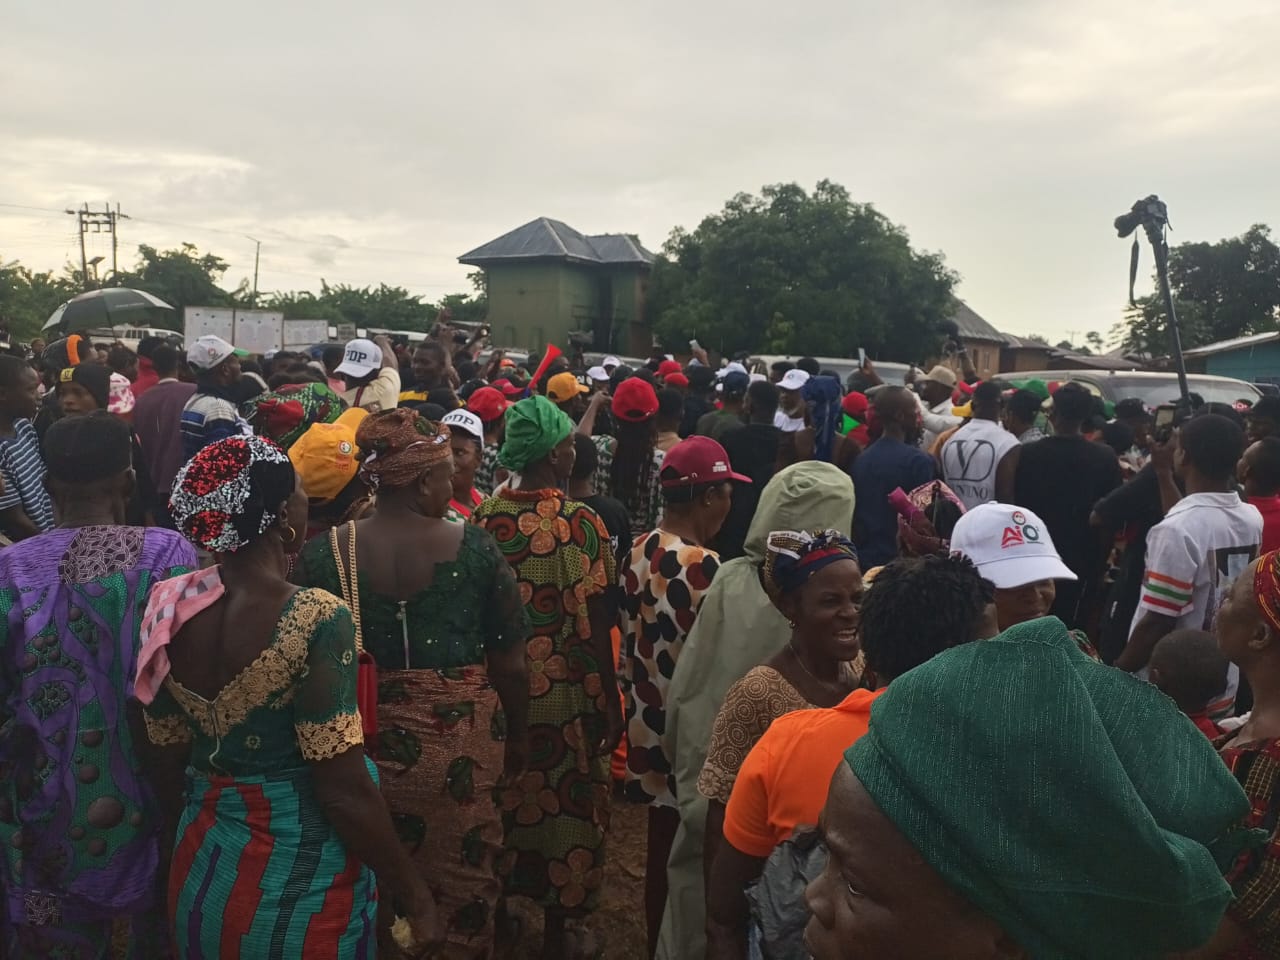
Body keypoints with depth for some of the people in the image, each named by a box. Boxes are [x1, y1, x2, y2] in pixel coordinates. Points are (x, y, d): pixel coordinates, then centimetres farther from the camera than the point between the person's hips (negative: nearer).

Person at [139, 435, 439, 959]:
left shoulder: (170, 606, -6)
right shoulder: (317, 619, -24)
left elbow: (167, 762, 4)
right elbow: (344, 790, -22)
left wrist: (189, 850, 20)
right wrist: (410, 893, -10)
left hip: (203, 871, 6)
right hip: (303, 881, -6)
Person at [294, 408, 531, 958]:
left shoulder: (322, 555, -9)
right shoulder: (475, 549, -12)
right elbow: (510, 663, -5)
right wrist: (517, 735, 10)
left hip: (361, 743, 2)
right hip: (460, 744, -1)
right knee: (463, 883, 18)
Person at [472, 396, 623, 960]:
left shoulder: (483, 519, -4)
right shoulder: (581, 523, -15)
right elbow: (594, 627, -14)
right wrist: (611, 702, -3)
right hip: (565, 696, -4)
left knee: (503, 804, 20)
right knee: (564, 810, 12)